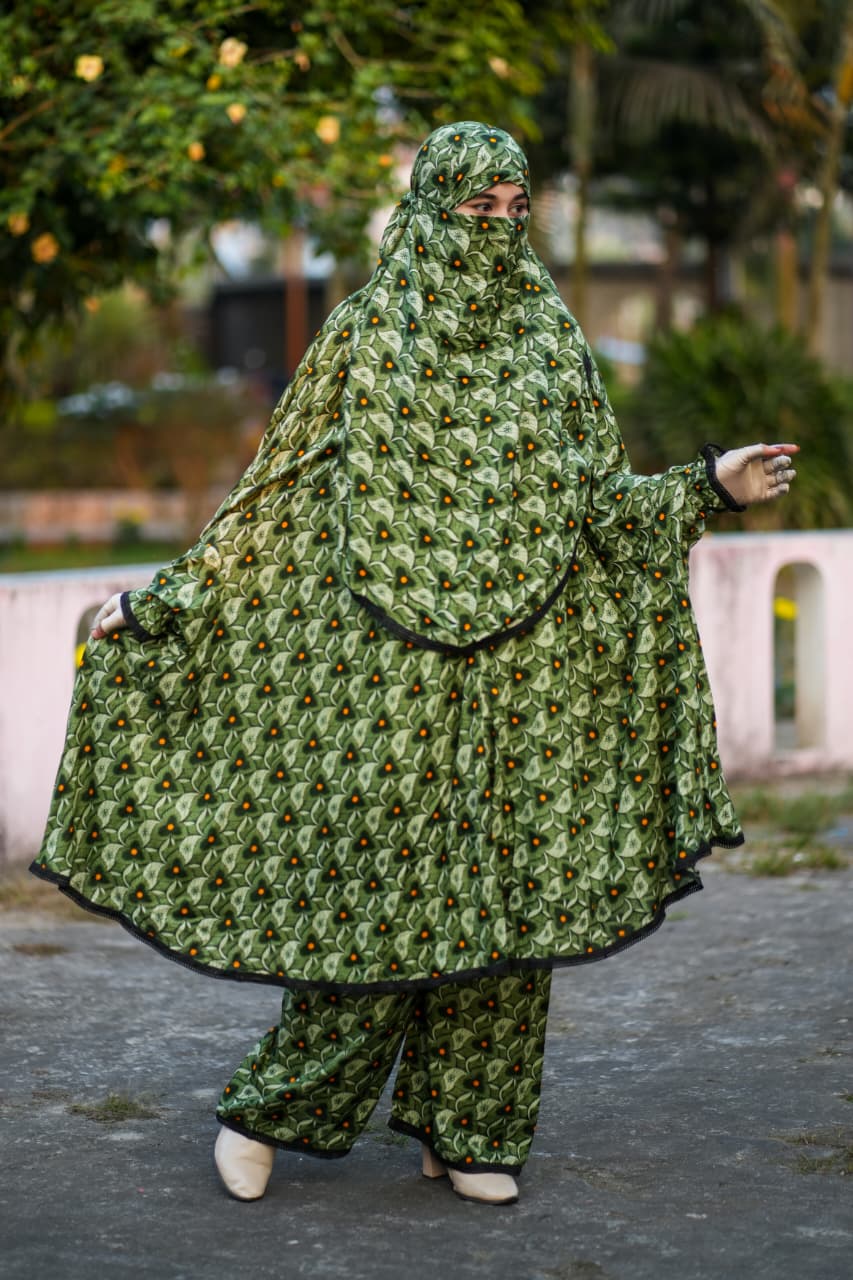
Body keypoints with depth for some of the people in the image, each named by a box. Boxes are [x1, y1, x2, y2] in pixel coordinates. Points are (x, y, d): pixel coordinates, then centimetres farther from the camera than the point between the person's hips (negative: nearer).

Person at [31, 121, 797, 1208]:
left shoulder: (549, 342, 10)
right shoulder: (365, 336, 1)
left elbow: (598, 501, 10)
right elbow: (275, 494, 3)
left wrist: (710, 485, -5)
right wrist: (161, 600, -1)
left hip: (527, 667, 3)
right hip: (398, 662, -3)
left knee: (505, 890, 4)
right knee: (385, 882, -5)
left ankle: (463, 1129, 16)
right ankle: (270, 1106, 12)